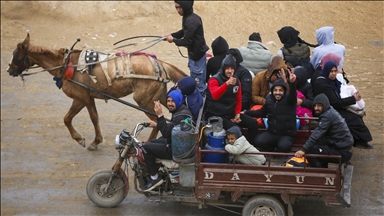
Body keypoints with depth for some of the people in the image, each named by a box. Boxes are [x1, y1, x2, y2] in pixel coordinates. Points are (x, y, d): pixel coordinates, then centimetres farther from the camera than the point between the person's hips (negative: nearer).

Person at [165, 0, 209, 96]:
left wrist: (173, 40, -9)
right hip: (195, 52, 10)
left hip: (197, 54, -10)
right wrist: (171, 35, 5)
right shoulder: (188, 17, 5)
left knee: (198, 80, 0)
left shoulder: (191, 21, -26)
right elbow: (184, 32, 19)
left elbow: (187, 41, -25)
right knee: (199, 79, 21)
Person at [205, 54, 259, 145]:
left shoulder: (236, 81, 8)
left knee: (253, 123, -6)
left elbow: (238, 99, 16)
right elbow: (215, 95, -32)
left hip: (231, 114, 7)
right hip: (215, 115, -6)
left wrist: (237, 113, 1)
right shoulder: (214, 80, -11)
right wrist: (227, 83, -44)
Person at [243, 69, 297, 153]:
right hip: (271, 133, 4)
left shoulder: (289, 99, -9)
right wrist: (246, 112, 16)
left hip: (286, 135, -4)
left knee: (283, 146, -34)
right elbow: (262, 112, 20)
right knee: (259, 141, -24)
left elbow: (293, 93, -34)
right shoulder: (269, 99, 5)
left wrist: (292, 82, -57)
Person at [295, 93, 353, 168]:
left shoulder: (328, 115, -18)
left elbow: (317, 134, -28)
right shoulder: (330, 111, 9)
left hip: (342, 153, -10)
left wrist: (304, 149, -32)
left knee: (309, 151, -13)